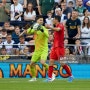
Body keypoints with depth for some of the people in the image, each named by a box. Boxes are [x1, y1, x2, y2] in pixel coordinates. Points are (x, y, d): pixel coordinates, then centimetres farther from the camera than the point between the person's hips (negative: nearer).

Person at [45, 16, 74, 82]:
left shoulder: (61, 25, -8)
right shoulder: (56, 27, 18)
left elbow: (58, 29, -33)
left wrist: (49, 27, -47)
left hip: (60, 47, -8)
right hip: (55, 47, 8)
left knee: (62, 63, -6)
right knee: (51, 61, -2)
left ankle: (70, 76, 9)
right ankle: (50, 77, -2)